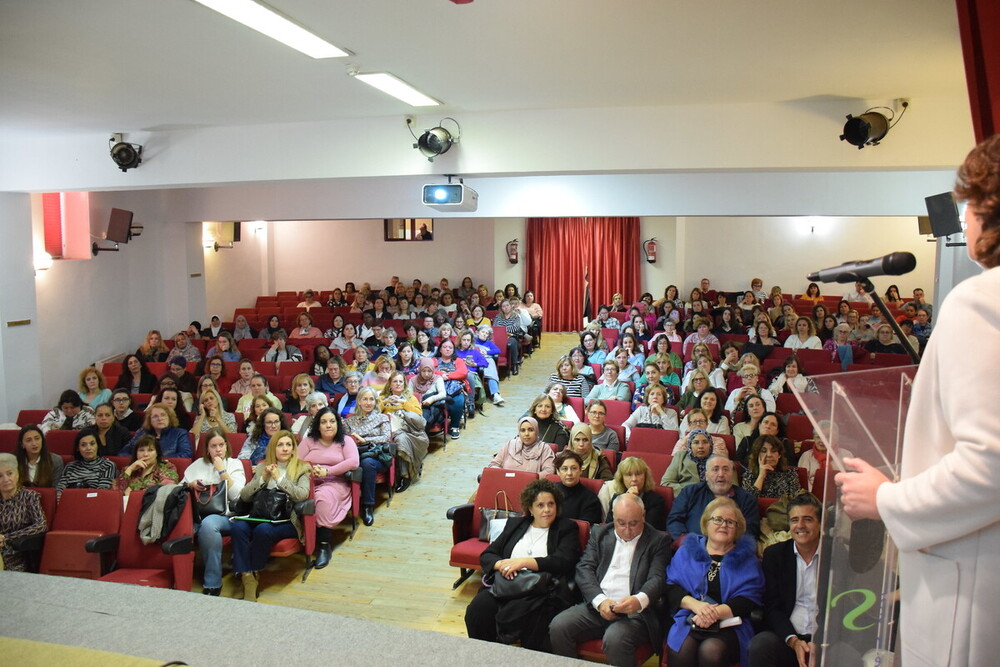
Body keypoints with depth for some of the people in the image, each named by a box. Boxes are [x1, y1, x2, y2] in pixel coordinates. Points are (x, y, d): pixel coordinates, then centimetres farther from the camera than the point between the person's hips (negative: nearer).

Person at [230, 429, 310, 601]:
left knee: (263, 529, -33)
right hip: (260, 516, 3)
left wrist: (278, 478, -9)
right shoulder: (262, 467, 18)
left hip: (287, 520, -3)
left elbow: (301, 495, -9)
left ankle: (254, 575, -15)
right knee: (237, 527, -28)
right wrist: (263, 478, -4)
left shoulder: (302, 468, 9)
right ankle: (244, 577, -27)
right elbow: (244, 495, 9)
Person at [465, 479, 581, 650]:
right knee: (476, 611, -27)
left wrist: (524, 561, -13)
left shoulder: (566, 528, 13)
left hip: (541, 590, -4)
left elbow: (562, 562, -4)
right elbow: (487, 555, 19)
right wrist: (501, 564, -5)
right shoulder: (514, 524, 24)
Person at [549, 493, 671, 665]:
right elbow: (584, 569, 5)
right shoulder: (600, 533, 16)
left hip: (635, 611, -3)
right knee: (558, 626, -20)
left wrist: (639, 601, -28)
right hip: (597, 606, 4)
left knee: (615, 638, -33)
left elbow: (657, 579, -5)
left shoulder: (658, 540, 6)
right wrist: (600, 601, -14)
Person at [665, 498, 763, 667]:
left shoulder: (747, 558, 14)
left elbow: (749, 598, 1)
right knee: (681, 651, -32)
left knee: (711, 651, -33)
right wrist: (695, 604, -13)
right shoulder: (687, 550, 17)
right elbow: (670, 585, 8)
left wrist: (715, 613, -15)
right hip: (688, 621, 1)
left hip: (729, 624, 0)